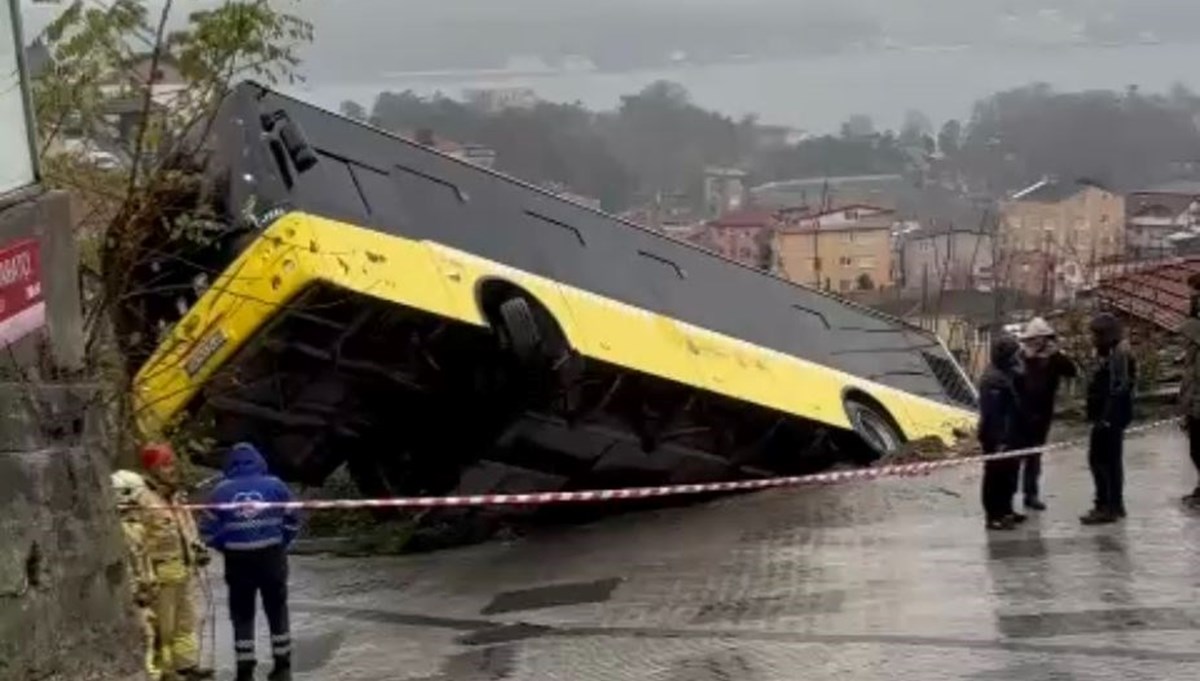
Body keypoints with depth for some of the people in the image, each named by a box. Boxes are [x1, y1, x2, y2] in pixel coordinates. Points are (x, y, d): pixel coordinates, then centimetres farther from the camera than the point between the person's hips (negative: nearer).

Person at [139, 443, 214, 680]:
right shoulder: (144, 500, -17)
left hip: (183, 569, 9)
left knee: (186, 620, 17)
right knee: (163, 625, -1)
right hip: (161, 572, -9)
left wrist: (198, 548, 12)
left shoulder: (177, 496, 14)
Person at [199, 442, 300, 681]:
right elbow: (291, 522, 3)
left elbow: (208, 530, -1)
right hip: (272, 557, 1)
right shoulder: (275, 485, 0)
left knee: (242, 616, 9)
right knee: (277, 612, 14)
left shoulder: (221, 490, -2)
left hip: (238, 560, -1)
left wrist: (227, 548, 12)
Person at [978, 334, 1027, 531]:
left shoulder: (1007, 375, 14)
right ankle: (994, 516, 0)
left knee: (1009, 473, 17)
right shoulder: (993, 380, -20)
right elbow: (992, 413, -24)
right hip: (998, 438, -11)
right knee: (997, 475, -5)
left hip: (1008, 436, 11)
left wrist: (1012, 437, 23)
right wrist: (998, 440, -26)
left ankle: (1005, 511, 28)